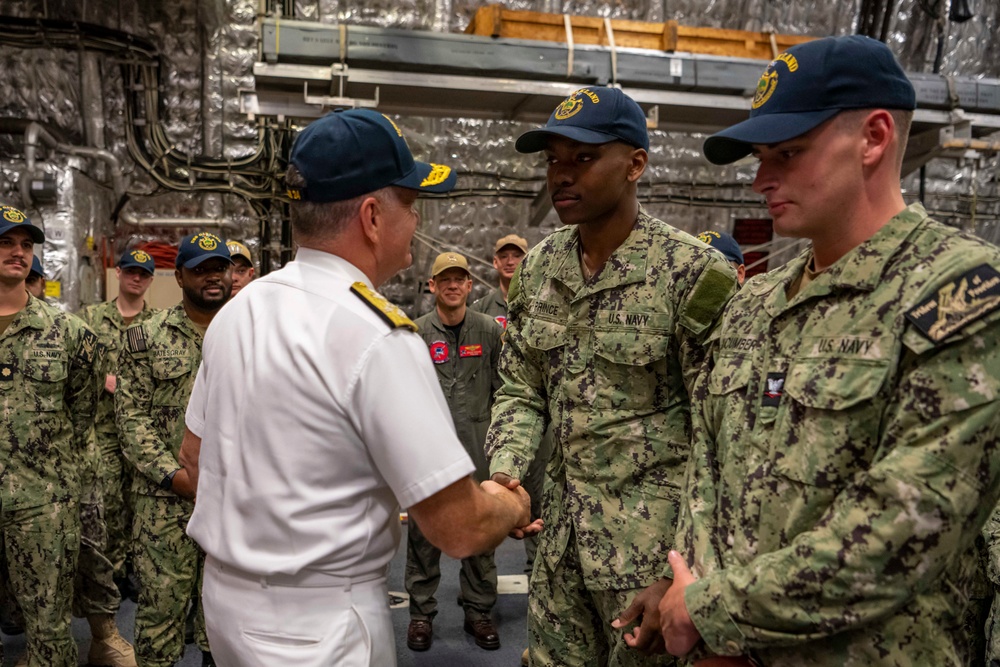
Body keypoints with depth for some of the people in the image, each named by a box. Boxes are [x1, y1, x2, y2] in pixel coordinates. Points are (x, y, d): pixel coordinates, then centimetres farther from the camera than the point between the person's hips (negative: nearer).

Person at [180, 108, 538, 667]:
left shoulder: (236, 311, 0)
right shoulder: (378, 336, -25)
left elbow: (195, 455, 12)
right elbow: (460, 529, -24)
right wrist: (512, 506, -3)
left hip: (226, 595, 8)